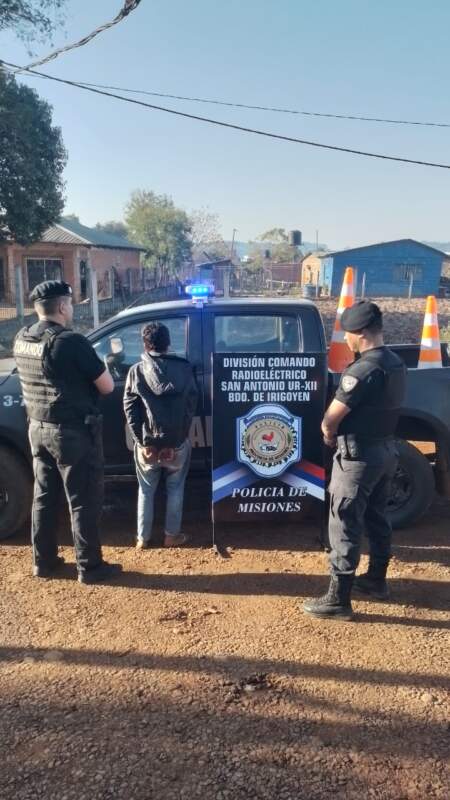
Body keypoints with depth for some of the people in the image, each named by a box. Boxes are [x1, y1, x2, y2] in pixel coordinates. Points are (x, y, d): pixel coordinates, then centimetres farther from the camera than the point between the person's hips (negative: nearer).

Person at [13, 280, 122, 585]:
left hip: (38, 428, 8)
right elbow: (107, 386, -13)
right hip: (73, 431, -7)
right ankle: (90, 567, 14)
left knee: (44, 496, 17)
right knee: (84, 501, 4)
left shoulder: (22, 340, 3)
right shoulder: (71, 341, -20)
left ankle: (44, 561, 28)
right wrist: (94, 369, 6)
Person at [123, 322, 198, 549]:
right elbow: (191, 404, 0)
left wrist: (141, 440, -3)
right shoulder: (184, 368, -2)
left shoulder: (137, 371, -4)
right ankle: (172, 535, 21)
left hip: (148, 442, 0)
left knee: (146, 491, 14)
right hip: (177, 442, 0)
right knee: (175, 489, 14)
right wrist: (181, 433, 8)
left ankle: (143, 538, 20)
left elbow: (130, 408, -5)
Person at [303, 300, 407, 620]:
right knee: (377, 517, 21)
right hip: (387, 450, 9)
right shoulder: (397, 363, 7)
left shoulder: (363, 369, -23)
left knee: (345, 526, -2)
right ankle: (376, 580, 35)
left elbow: (331, 419, -18)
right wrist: (337, 432, 14)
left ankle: (339, 599, 5)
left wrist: (329, 436, 4)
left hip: (358, 456, -9)